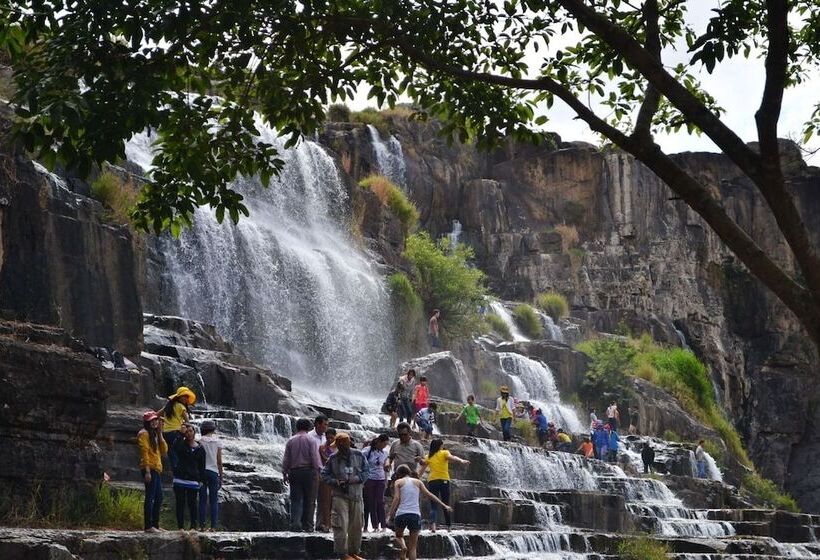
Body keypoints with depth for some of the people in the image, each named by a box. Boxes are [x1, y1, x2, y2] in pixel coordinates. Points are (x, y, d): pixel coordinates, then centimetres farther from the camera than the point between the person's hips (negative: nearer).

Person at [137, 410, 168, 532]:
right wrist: (147, 471, -21)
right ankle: (148, 526, -8)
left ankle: (155, 524, 16)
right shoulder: (144, 433, -6)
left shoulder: (155, 434, 20)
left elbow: (164, 451, 12)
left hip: (157, 469, 9)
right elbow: (144, 452, -14)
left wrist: (160, 434, 6)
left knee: (159, 497, 11)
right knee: (150, 497, -9)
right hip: (149, 468, -9)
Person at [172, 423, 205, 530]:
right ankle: (180, 526, 6)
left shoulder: (200, 449, 7)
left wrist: (201, 480, 2)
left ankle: (194, 526, 6)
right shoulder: (181, 444, 5)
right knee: (180, 503, 2)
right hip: (180, 479, 0)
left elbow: (202, 466, 9)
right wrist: (181, 435, -19)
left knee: (193, 503, -2)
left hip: (193, 480, 0)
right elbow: (176, 448, -21)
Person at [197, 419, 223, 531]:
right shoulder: (218, 441, 1)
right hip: (214, 472, 0)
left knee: (202, 500, 5)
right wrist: (221, 477, 8)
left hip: (202, 471, 0)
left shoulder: (200, 441, -2)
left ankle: (202, 525, 2)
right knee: (214, 500, 4)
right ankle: (213, 525, -1)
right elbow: (219, 461, 1)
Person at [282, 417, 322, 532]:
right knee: (309, 500, 4)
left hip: (294, 472, 3)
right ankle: (307, 525, 5)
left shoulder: (291, 441, 6)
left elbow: (286, 459, 8)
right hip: (309, 471, -3)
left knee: (296, 500, 3)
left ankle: (295, 524, -10)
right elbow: (315, 458, -8)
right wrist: (319, 469, 1)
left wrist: (285, 473, 15)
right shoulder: (311, 440, -3)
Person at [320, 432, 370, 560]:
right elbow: (324, 474, 3)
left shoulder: (359, 455, 1)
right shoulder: (333, 458, -2)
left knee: (356, 525, 9)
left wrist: (354, 479, -11)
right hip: (340, 496, -2)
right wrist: (336, 482, -13)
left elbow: (366, 471, 3)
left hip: (356, 496, 3)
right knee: (341, 525, -9)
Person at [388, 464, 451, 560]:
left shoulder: (399, 482, 10)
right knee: (412, 547, 6)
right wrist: (444, 505, 14)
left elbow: (396, 498, -3)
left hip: (401, 514, -1)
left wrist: (390, 514, -5)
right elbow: (429, 495, 11)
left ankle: (403, 547, -6)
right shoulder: (417, 482, 16)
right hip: (415, 514, 1)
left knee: (399, 535, 26)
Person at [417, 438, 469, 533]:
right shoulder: (444, 453, 5)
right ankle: (449, 526, 15)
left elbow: (420, 471, 14)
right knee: (446, 505, 11)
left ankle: (433, 523, -24)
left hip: (431, 481, 2)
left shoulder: (428, 457, 14)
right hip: (444, 480, -2)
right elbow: (451, 457, -16)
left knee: (433, 505, 0)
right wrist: (461, 461, -31)